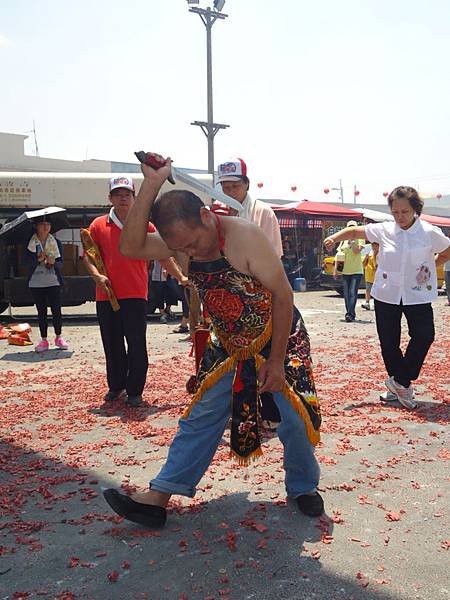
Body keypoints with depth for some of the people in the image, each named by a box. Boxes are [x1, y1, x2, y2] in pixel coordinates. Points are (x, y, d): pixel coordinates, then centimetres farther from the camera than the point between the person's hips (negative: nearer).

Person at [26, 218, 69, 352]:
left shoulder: (56, 242, 5)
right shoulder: (30, 243, 2)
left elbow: (60, 262, 1)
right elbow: (28, 261, -6)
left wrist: (54, 263, -21)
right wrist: (39, 259, -25)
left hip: (54, 282, 0)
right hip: (36, 283, 0)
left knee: (56, 310, 0)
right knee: (41, 311, 5)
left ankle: (58, 337, 14)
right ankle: (44, 340, 12)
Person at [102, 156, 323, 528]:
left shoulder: (243, 236, -26)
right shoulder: (181, 242, -7)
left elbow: (283, 294, -22)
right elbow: (131, 247, -22)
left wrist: (276, 361, -19)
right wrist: (151, 184, -28)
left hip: (280, 340, -4)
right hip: (228, 347, 5)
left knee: (295, 417, -1)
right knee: (202, 415, 5)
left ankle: (303, 487, 26)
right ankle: (158, 497, 10)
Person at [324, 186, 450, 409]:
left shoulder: (430, 233, -5)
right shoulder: (384, 230, -2)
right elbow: (355, 231, 4)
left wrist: (429, 266, 3)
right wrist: (334, 237, -9)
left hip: (417, 294, -1)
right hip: (387, 294, 2)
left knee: (424, 335, -16)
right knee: (388, 341, 6)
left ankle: (399, 382, -1)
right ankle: (400, 386, 23)